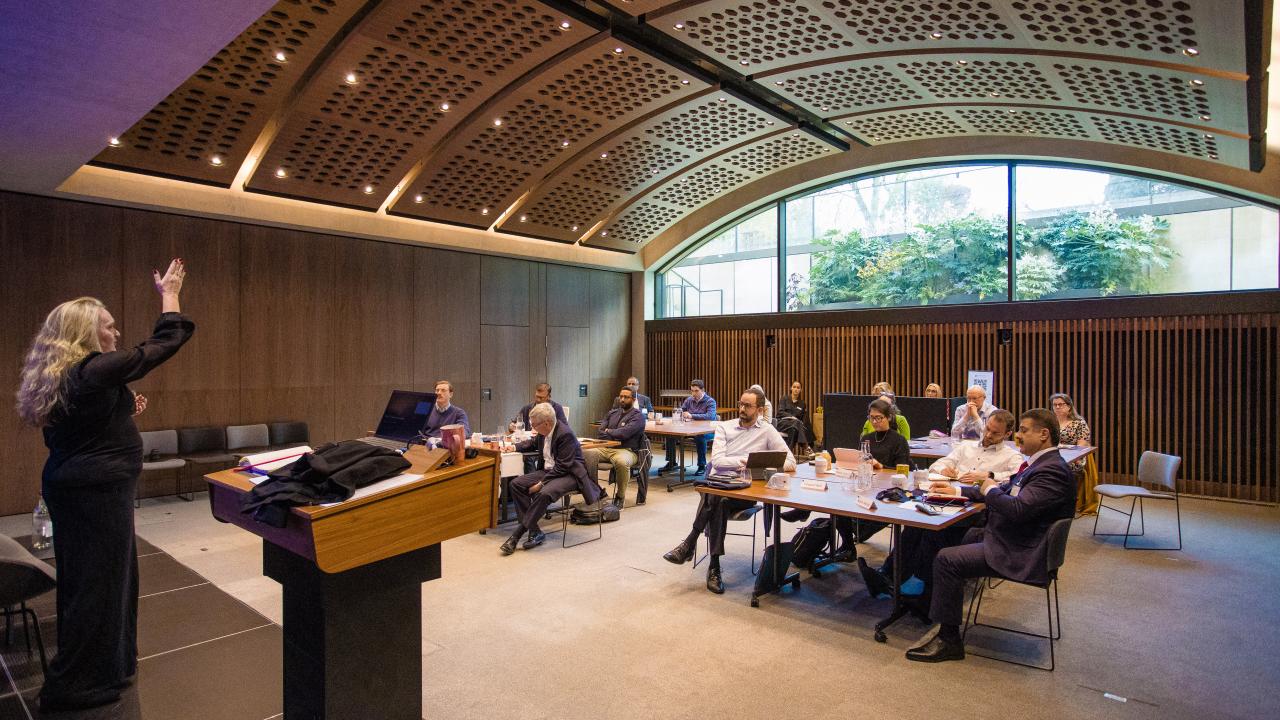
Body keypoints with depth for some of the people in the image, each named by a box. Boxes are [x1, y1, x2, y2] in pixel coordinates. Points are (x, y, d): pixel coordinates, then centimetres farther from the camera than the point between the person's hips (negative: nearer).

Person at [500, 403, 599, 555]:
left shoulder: (565, 434, -22)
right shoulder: (544, 432, 3)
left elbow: (562, 467, -24)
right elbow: (533, 443, 27)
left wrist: (541, 483, -25)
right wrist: (516, 447, 11)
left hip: (569, 474, -9)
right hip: (548, 471, 9)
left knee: (544, 493, -35)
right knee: (516, 484, -6)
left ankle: (517, 535, -21)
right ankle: (534, 532, -10)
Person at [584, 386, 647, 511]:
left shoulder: (638, 416, 3)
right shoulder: (612, 413, 22)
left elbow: (624, 433, -13)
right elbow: (601, 432, 11)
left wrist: (609, 431, 4)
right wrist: (616, 436, -5)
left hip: (626, 450, -5)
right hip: (606, 448, 5)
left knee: (621, 462, -40)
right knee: (587, 454, -27)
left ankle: (620, 497, -17)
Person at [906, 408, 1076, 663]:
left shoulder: (1053, 470, -21)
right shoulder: (1039, 464, 12)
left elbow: (1017, 508, -30)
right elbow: (1005, 491, 20)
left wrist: (990, 490, -10)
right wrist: (956, 490, 11)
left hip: (1019, 553, -11)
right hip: (1005, 537, 11)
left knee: (947, 559, -19)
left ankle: (949, 640, -6)